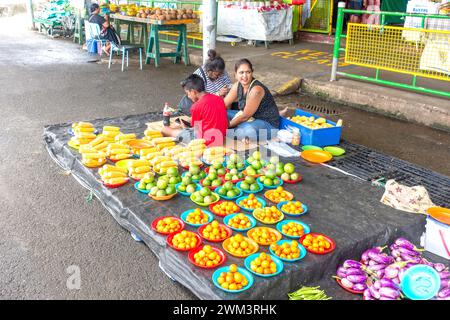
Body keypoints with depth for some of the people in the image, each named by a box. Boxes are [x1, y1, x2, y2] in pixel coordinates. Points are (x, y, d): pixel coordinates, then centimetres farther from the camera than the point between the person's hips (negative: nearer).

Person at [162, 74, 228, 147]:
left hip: (205, 141, -8)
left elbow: (197, 130, -9)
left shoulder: (197, 106, -16)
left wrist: (185, 128, 13)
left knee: (165, 130, -1)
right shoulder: (220, 99, 5)